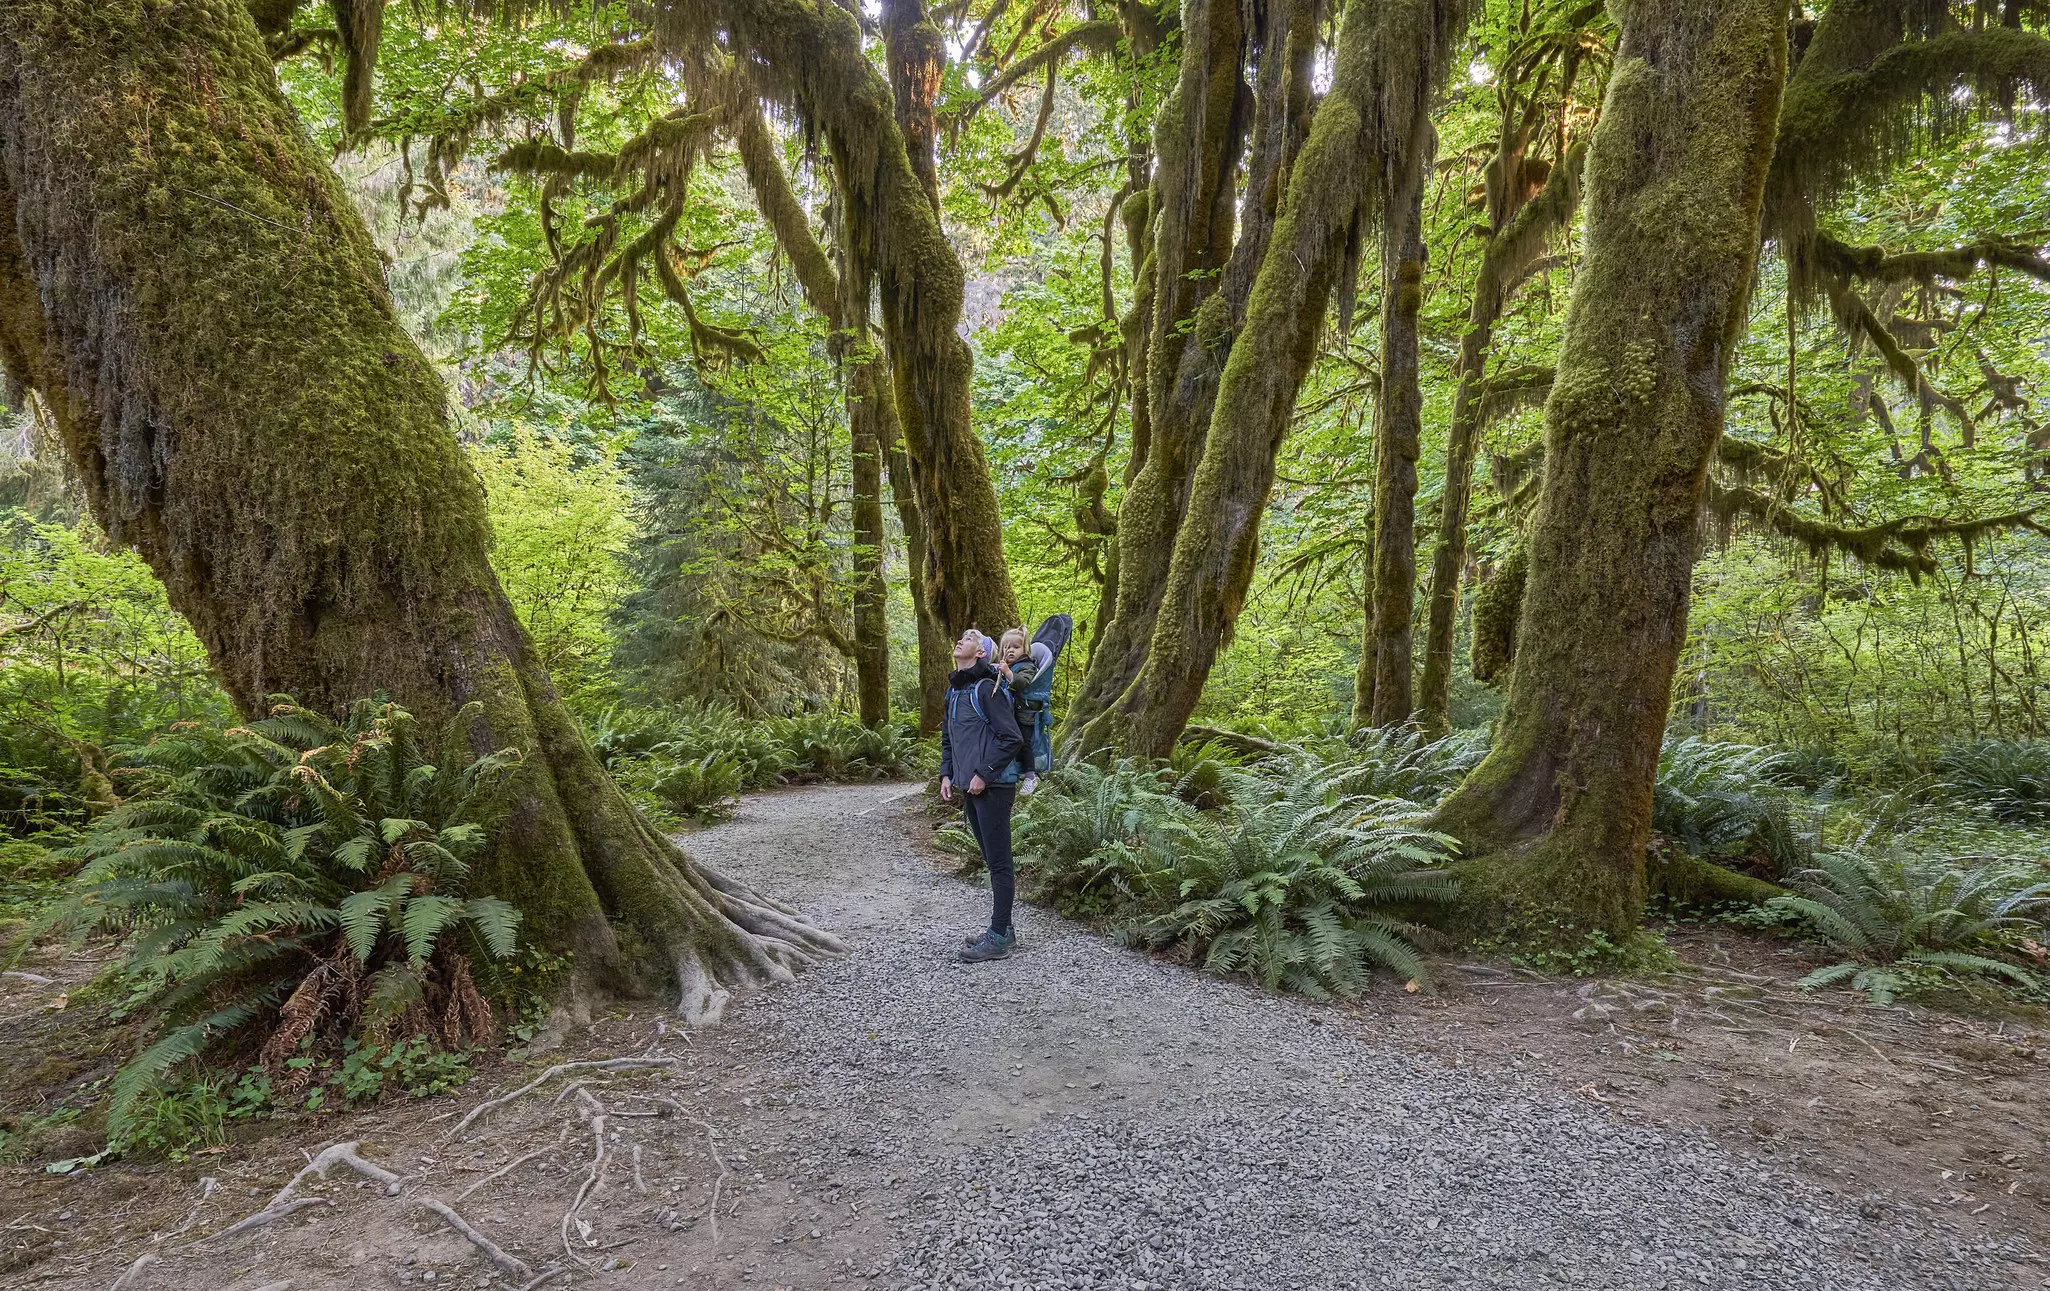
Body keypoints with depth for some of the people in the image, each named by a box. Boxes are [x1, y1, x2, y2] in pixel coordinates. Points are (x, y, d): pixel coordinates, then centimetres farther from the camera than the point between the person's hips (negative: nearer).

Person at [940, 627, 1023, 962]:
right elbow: (947, 737, 24)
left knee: (998, 861, -2)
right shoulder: (954, 690, 14)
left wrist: (984, 774, -16)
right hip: (969, 787, 9)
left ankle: (999, 937, 4)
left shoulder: (988, 688, -12)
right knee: (991, 858, 15)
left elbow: (1012, 739, -16)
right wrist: (946, 774, 12)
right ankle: (1003, 930, 25)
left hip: (993, 786, -9)